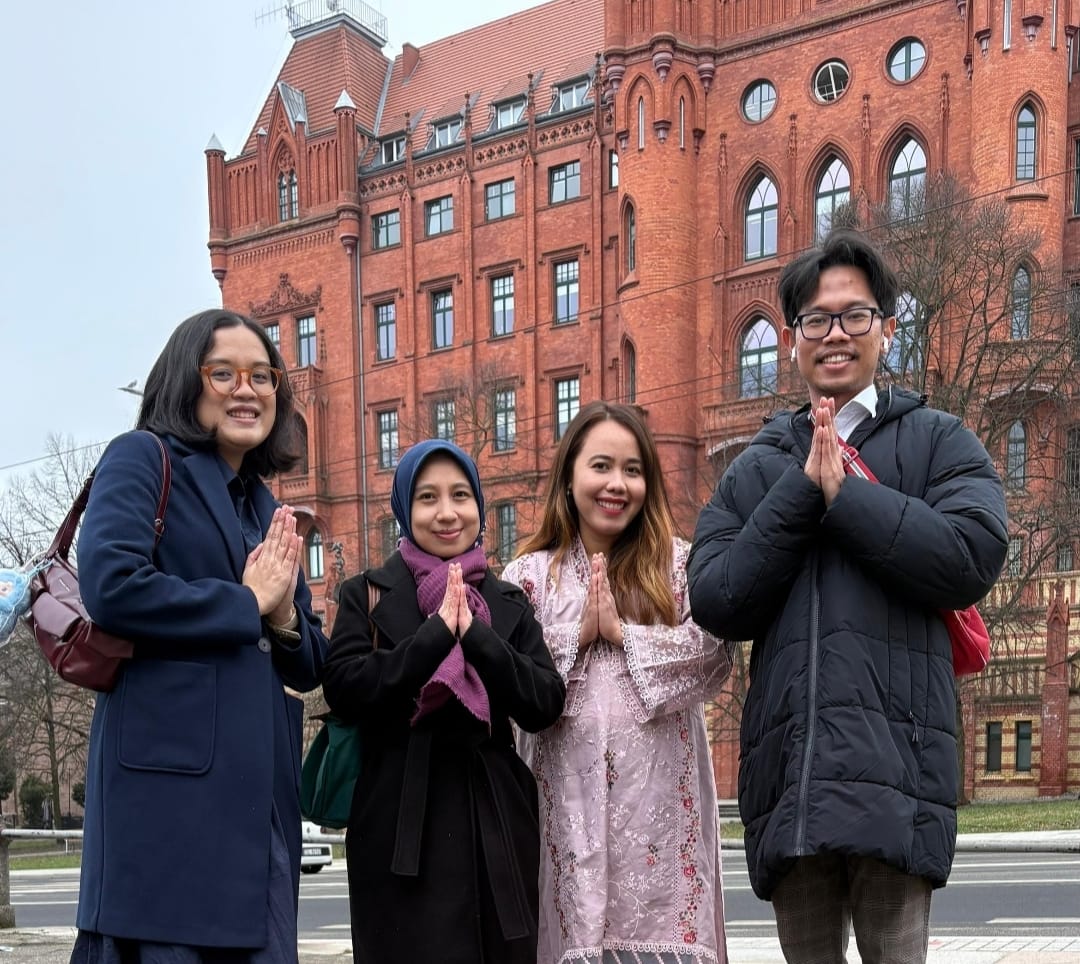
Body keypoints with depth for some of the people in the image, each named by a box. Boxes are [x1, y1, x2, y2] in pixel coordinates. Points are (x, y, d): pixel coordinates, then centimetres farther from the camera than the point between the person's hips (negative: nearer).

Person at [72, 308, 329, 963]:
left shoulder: (268, 510, 21)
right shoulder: (143, 459, 1)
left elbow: (310, 667, 21)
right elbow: (109, 583, -17)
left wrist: (284, 618, -2)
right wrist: (246, 605, -7)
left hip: (261, 788, 7)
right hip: (169, 779, -7)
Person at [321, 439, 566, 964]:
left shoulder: (509, 603, 11)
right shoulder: (367, 594, 4)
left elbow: (545, 706, -1)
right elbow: (344, 691, -11)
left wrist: (475, 634, -13)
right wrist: (436, 632, -17)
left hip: (495, 822, 3)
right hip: (402, 824, -3)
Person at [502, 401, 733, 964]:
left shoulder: (678, 565, 8)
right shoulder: (529, 574, 8)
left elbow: (716, 658, -4)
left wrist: (625, 633, -8)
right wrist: (575, 634, -9)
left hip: (660, 792, 0)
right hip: (571, 795, 0)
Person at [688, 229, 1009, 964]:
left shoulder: (937, 441, 10)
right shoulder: (757, 470, 18)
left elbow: (973, 556, -9)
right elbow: (716, 602, 4)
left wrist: (843, 492, -6)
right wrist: (802, 491, -5)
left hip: (894, 769, -3)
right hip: (788, 774, 3)